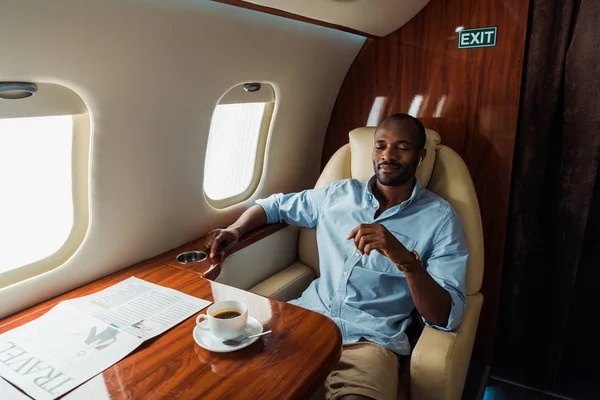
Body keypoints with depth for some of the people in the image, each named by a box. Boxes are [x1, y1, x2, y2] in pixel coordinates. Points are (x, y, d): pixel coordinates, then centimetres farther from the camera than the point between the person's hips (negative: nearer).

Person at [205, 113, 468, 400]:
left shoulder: (439, 218, 0)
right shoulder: (338, 194, 10)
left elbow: (448, 317, -8)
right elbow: (275, 205, 23)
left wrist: (407, 260, -25)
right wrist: (235, 229, 3)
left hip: (369, 341, -3)